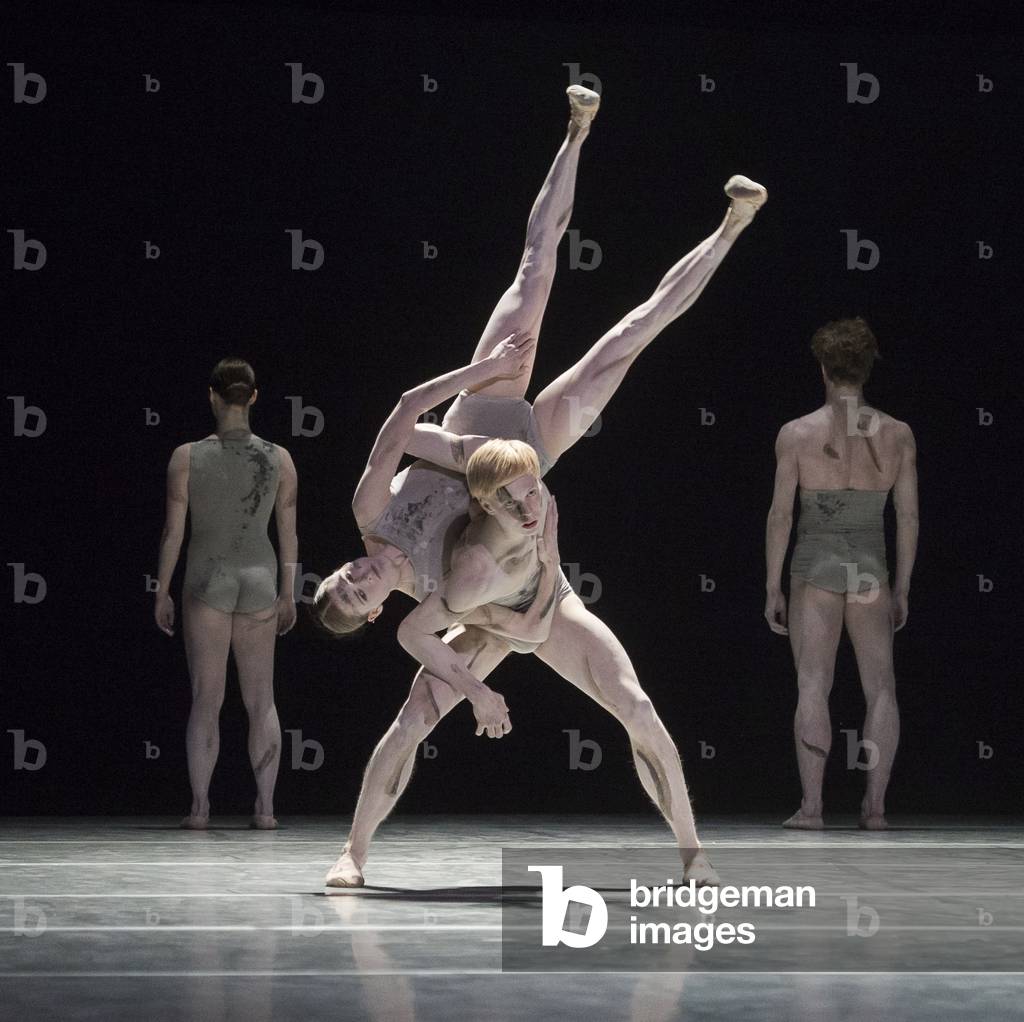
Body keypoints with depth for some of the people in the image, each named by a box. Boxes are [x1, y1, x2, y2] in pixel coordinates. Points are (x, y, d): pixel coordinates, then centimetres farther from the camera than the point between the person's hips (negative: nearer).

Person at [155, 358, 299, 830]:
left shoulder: (186, 457, -6)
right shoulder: (279, 458, -1)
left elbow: (173, 530, -5)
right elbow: (288, 532, 3)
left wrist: (161, 591, 3)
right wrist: (288, 594, 12)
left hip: (207, 580, -2)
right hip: (259, 580, 2)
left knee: (206, 699, 2)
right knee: (261, 699, 7)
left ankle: (199, 805, -1)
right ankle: (265, 807, 3)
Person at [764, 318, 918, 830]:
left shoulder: (796, 433, -6)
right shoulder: (898, 434, 0)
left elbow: (780, 515, -6)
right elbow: (908, 516, 3)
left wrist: (773, 589, 2)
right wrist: (902, 589, 12)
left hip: (815, 568, -2)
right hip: (871, 571, 2)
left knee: (813, 688, -2)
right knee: (881, 688, 8)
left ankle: (810, 806, -6)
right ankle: (875, 805, 5)